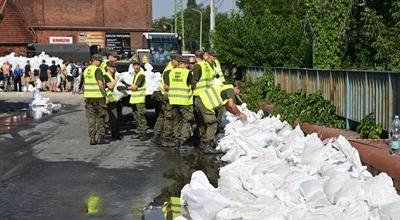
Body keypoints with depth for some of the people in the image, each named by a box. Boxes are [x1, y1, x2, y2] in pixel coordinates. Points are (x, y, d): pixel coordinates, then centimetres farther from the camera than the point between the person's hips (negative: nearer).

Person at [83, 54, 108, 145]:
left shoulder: (86, 70, 13)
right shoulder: (97, 70, -11)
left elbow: (84, 84, 16)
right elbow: (100, 84, -17)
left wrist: (84, 96, 22)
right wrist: (105, 96, -14)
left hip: (88, 96, 6)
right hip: (98, 96, -6)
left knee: (91, 118, 9)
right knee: (101, 117, 5)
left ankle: (92, 138, 7)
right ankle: (100, 137, 4)